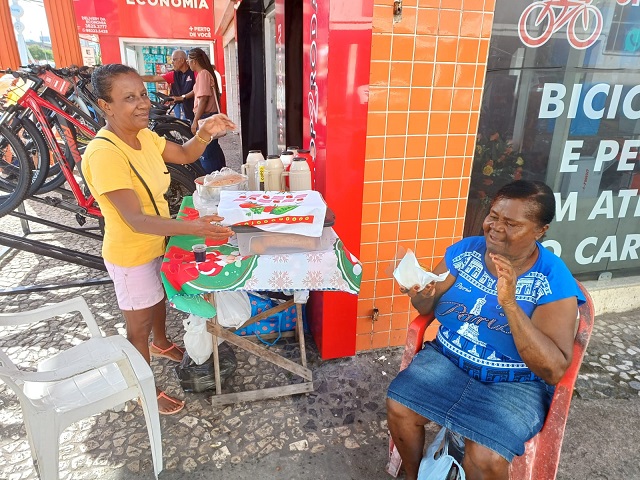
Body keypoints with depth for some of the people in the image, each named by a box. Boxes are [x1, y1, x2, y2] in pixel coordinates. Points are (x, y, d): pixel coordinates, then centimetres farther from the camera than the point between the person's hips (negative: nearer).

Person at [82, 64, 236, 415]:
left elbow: (185, 155, 6)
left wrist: (206, 132, -15)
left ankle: (161, 344, 60)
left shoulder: (142, 135, -6)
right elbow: (135, 219, -37)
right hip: (131, 255, -8)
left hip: (156, 243, 8)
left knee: (159, 297, 30)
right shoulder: (104, 154, -32)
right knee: (140, 323, 11)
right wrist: (191, 227, -50)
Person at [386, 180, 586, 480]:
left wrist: (510, 304, -33)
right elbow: (428, 307, 5)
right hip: (446, 359, 4)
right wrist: (421, 293, -21)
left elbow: (554, 370, -21)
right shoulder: (465, 250, -5)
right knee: (397, 406, -15)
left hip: (514, 384, -3)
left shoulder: (554, 281, -15)